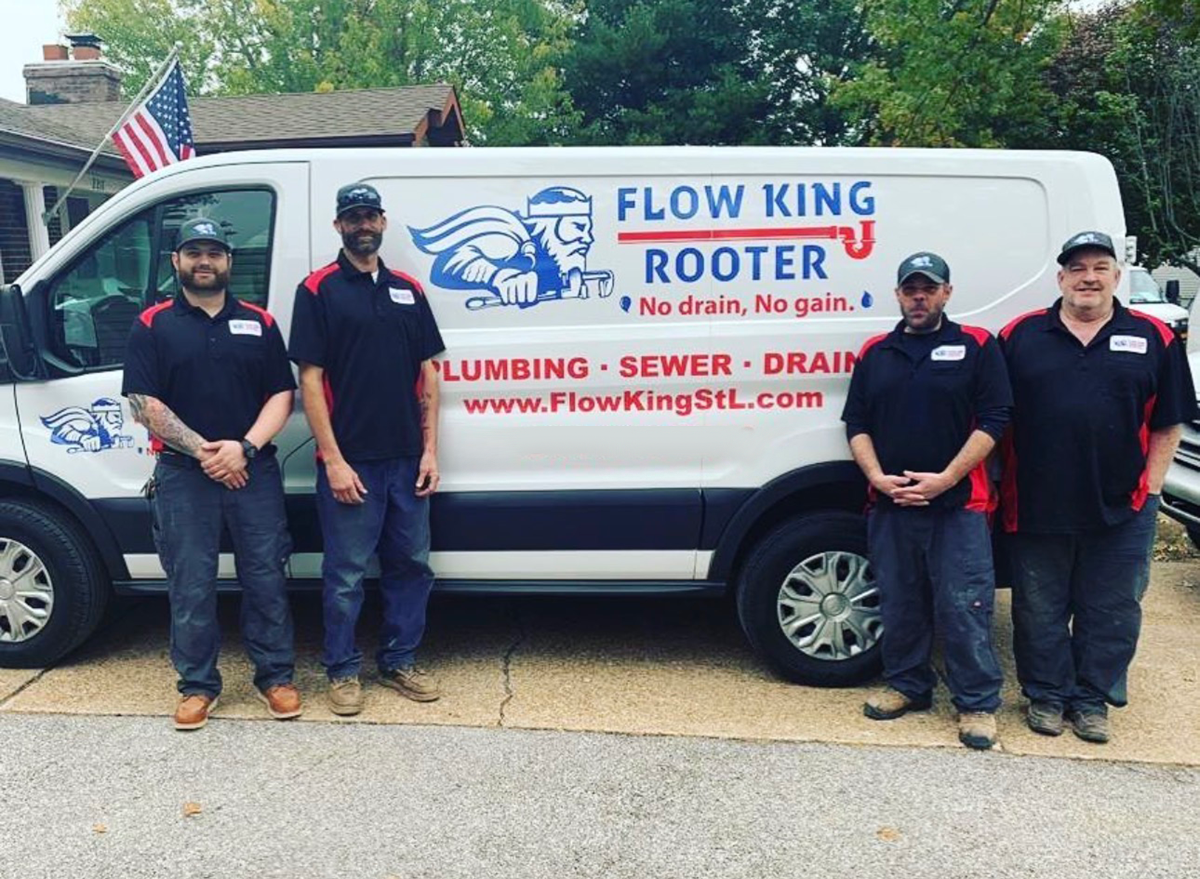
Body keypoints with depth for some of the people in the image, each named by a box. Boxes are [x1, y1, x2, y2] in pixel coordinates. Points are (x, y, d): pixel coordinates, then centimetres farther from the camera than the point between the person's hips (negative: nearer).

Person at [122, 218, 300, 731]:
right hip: (183, 476, -1)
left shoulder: (259, 323, 8)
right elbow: (144, 404, -4)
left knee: (265, 579, 7)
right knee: (190, 587, 7)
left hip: (254, 471, 1)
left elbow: (281, 395, 3)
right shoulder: (152, 326, 3)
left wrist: (244, 448, -12)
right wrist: (203, 451, -13)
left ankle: (275, 676, 21)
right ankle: (198, 685, 22)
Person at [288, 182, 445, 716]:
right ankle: (342, 671, 21)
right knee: (347, 573, 5)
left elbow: (426, 375, 11)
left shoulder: (408, 290, 11)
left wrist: (430, 449, 3)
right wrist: (333, 460, -13)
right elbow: (310, 381, -7)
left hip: (406, 459, 5)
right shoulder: (319, 290, -2)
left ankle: (400, 662, 26)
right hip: (350, 461, -4)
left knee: (410, 564, 11)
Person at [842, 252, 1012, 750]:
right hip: (890, 505, 4)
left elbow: (993, 420, -4)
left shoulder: (976, 346, 2)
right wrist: (878, 477, -7)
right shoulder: (875, 353, 11)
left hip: (958, 504, -3)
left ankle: (977, 703, 13)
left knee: (964, 607, -1)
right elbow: (856, 423, 9)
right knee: (899, 604, 12)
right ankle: (907, 686, 28)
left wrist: (946, 478, -14)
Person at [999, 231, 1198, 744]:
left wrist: (1150, 488, 0)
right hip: (1037, 508, 0)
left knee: (1111, 611, 11)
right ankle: (1046, 696, 28)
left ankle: (1092, 701, 28)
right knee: (1040, 611, 11)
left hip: (1120, 510, 1)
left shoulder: (1153, 339, 3)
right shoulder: (1020, 336, 2)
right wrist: (1003, 488, 1)